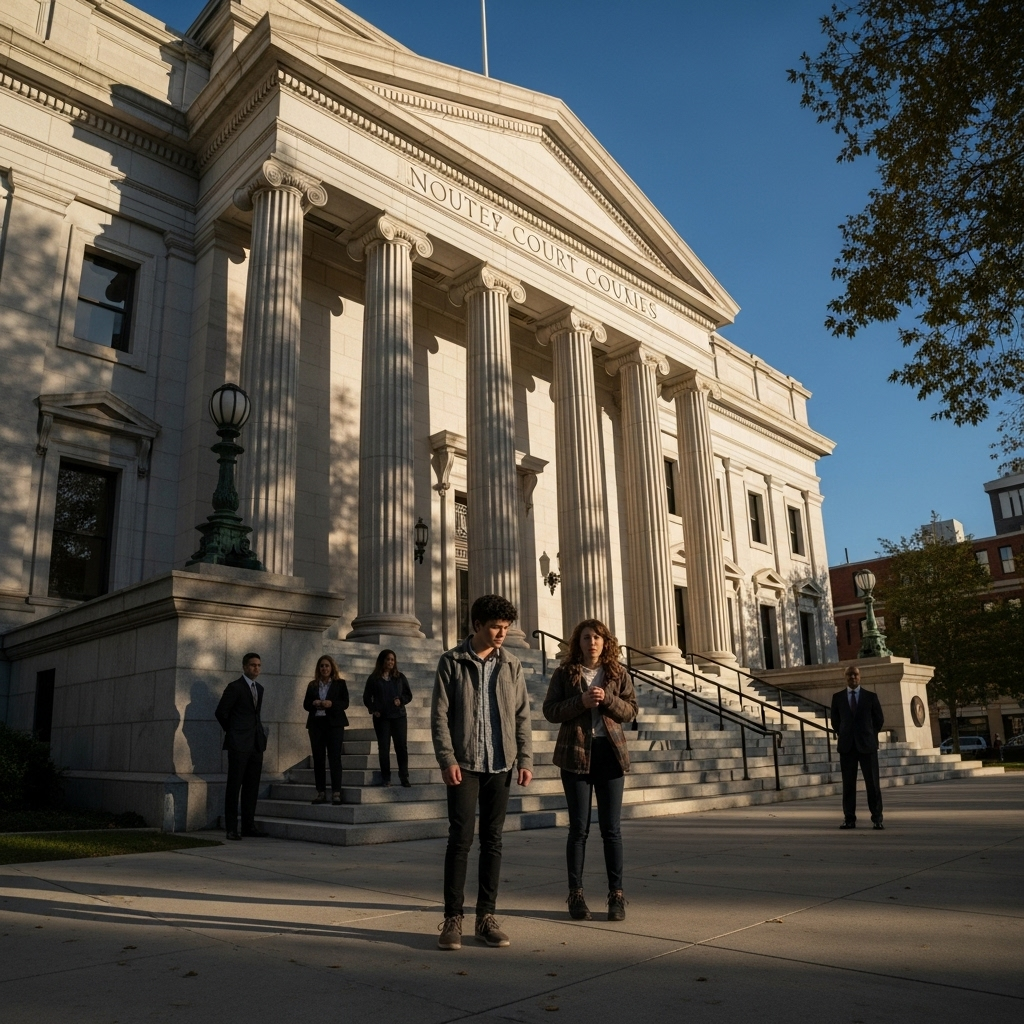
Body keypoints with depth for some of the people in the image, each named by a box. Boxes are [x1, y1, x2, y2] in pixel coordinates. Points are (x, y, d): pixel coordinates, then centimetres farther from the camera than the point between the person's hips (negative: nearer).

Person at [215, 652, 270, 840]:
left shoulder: (259, 688, 16)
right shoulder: (235, 687, -6)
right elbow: (221, 712, -6)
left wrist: (261, 732, 12)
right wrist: (233, 732, 2)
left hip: (256, 743, 7)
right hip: (239, 744, -7)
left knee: (252, 786, 8)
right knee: (234, 785, -2)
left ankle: (249, 825, 13)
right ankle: (231, 828, 3)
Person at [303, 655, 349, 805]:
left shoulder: (340, 683, 4)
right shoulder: (312, 685, 12)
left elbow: (345, 703, -3)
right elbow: (305, 704, 9)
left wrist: (331, 704, -20)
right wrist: (313, 703, -12)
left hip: (334, 724, -3)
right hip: (316, 724, 3)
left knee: (334, 757, -6)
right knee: (317, 758, 3)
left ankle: (336, 792, -5)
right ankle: (321, 792, 8)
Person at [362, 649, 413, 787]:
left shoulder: (400, 677, 7)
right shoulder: (373, 678, 4)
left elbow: (409, 695, 9)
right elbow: (366, 697, 7)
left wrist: (401, 700, -11)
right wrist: (373, 709, -8)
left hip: (399, 716, 1)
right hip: (381, 718, -1)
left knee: (401, 746, -4)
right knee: (383, 748, 2)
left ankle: (404, 777, 0)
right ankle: (386, 778, 8)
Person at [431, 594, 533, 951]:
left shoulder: (511, 665, 7)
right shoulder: (452, 661, -2)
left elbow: (522, 715, 8)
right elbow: (439, 714, -5)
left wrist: (525, 759, 1)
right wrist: (447, 759, -12)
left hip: (500, 765, 3)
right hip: (464, 764, -3)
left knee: (493, 841, 8)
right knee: (460, 839, -2)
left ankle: (486, 917, 17)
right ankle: (453, 918, 9)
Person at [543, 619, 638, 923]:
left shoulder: (617, 673, 7)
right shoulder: (565, 673, 2)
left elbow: (631, 710, 2)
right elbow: (550, 710, -3)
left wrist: (608, 699, -15)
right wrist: (581, 702, -16)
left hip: (609, 752, 1)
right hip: (576, 753, -1)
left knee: (611, 828, 4)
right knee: (578, 828, 3)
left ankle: (616, 895, 12)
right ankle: (576, 894, 13)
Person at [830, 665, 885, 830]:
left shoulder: (871, 696, 3)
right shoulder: (837, 697, 6)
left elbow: (879, 719, 10)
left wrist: (869, 735, 13)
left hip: (867, 745, -1)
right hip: (846, 746, 1)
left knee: (872, 783, 0)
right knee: (848, 784, 2)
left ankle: (877, 819, 7)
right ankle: (849, 819, 7)